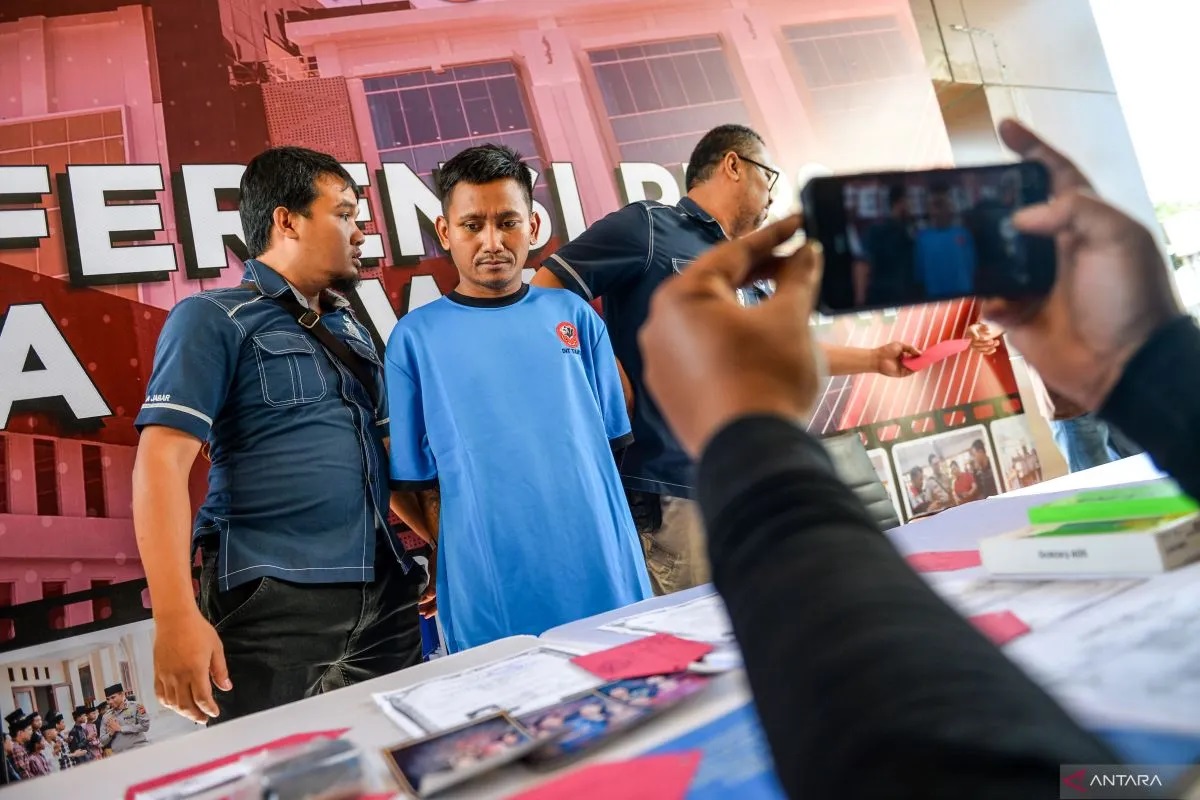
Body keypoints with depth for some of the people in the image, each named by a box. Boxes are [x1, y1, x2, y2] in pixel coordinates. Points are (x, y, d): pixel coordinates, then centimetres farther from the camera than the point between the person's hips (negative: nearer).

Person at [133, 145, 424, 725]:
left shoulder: (348, 327, 18)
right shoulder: (215, 318, -2)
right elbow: (161, 462, -12)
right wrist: (176, 616, -20)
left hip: (384, 595, 7)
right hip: (275, 604, -6)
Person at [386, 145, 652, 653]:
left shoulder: (573, 315, 7)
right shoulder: (416, 336, 2)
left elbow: (611, 439, 9)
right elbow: (406, 480, 4)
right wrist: (459, 548, 0)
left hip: (605, 575, 2)